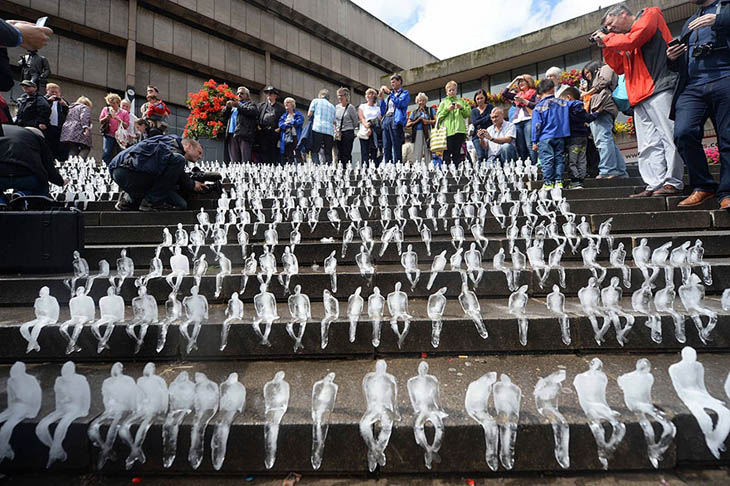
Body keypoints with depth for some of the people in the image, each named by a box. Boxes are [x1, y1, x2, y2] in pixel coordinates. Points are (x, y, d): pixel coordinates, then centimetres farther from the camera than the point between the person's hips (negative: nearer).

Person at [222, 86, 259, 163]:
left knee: (245, 160, -13)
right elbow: (224, 114, 23)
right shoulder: (234, 105, 31)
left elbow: (252, 111, -8)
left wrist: (238, 106, -14)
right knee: (234, 161, 1)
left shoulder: (251, 104, 14)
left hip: (244, 134, -5)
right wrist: (227, 107, 3)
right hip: (232, 135, 5)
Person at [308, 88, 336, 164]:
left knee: (314, 151, -6)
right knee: (328, 153, 6)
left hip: (317, 129, -3)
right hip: (330, 130, 4)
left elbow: (309, 114, 8)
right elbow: (334, 122, 18)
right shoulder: (332, 106, 22)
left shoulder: (315, 101, 13)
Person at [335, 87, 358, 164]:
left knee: (347, 154, -7)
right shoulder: (337, 107, 11)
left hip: (348, 133, -6)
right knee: (339, 153, 7)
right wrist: (336, 128, 9)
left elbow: (355, 121, 0)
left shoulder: (350, 107, -5)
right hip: (338, 134, 6)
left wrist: (349, 128, 6)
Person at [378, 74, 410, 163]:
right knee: (386, 148, -1)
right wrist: (382, 99, 11)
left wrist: (389, 92, -5)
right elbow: (383, 112, 23)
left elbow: (400, 103, -10)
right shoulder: (390, 95, 27)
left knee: (396, 147, -12)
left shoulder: (405, 93, 11)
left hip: (396, 120, -6)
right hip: (386, 120, 6)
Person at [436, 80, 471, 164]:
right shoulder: (443, 103, 19)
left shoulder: (461, 101, 23)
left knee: (457, 152, -2)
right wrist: (447, 109, -5)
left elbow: (468, 113, 12)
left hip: (459, 129, 2)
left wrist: (461, 108, -4)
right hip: (447, 130, -1)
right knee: (447, 152, -12)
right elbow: (438, 116, 7)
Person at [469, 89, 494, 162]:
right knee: (480, 156, -11)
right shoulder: (474, 111, 17)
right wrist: (488, 117, -8)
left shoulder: (490, 107, 11)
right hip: (477, 136, 2)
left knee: (487, 155, -15)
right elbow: (474, 122, -1)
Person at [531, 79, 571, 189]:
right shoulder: (563, 103, 4)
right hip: (560, 137, 3)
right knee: (559, 159, 8)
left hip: (545, 138, -3)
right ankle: (559, 181, 8)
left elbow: (536, 125, -5)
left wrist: (534, 141, -1)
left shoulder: (538, 107, -5)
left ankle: (548, 183, -1)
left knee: (547, 160, -1)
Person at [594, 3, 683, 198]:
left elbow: (632, 39, -9)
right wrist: (606, 47, 16)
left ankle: (673, 182, -10)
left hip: (660, 87, -8)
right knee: (649, 144, 1)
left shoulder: (650, 15, 9)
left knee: (668, 135, -10)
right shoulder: (623, 38, 27)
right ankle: (655, 184, -1)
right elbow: (619, 67, 24)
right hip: (641, 95, 8)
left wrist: (607, 39, 5)